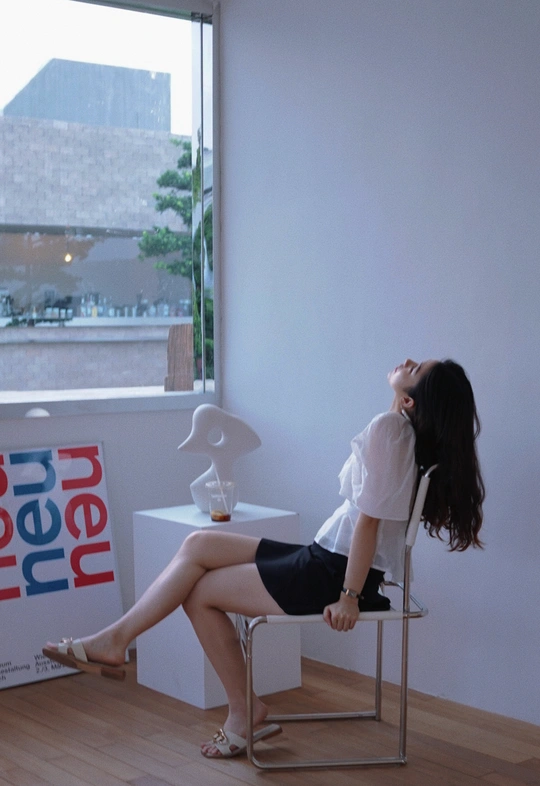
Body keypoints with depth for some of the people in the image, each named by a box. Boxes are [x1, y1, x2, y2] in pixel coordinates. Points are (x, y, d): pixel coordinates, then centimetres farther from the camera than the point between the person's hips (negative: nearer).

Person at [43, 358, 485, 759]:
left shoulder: (388, 429, -20)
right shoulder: (413, 430, 7)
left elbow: (369, 519, -21)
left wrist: (349, 596, -19)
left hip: (332, 575, -9)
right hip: (328, 557, 9)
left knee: (199, 592, -1)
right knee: (198, 545, 4)